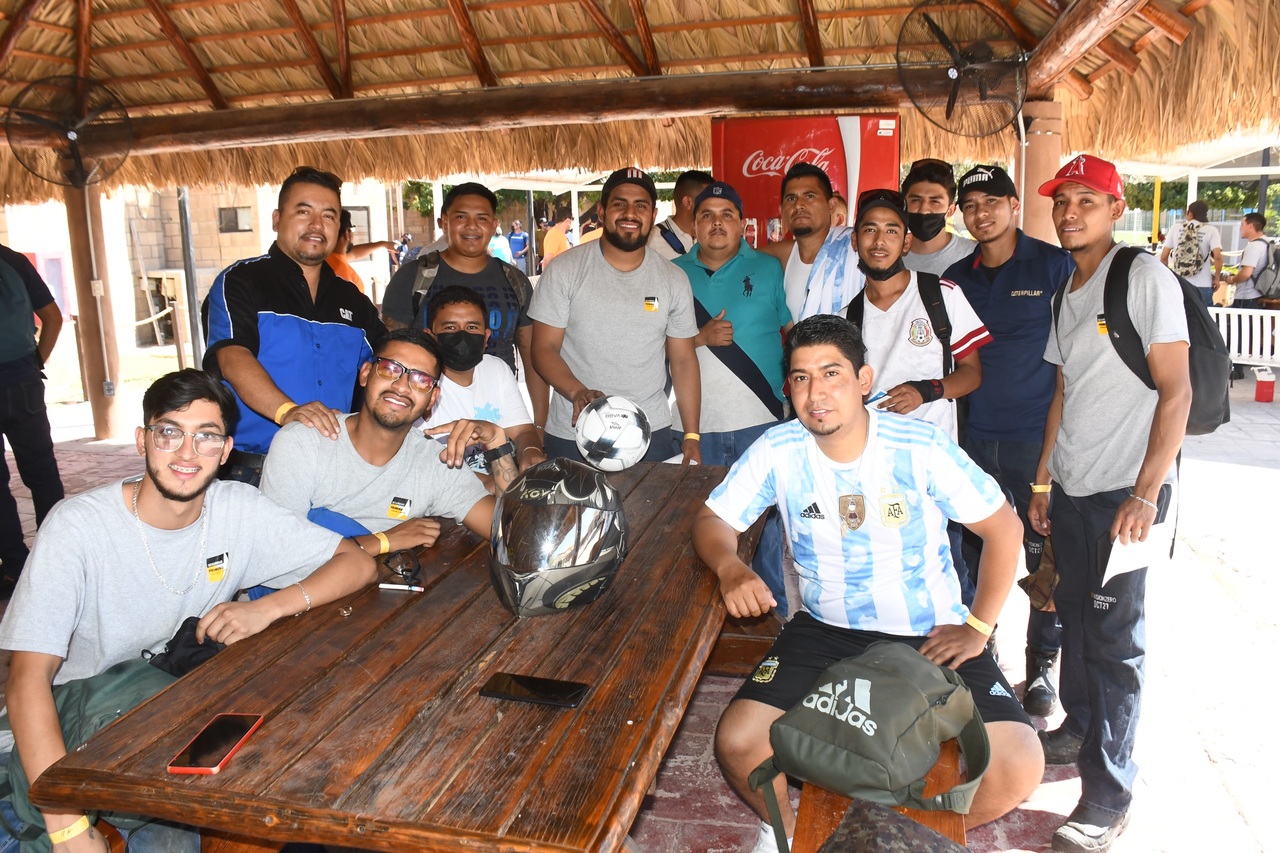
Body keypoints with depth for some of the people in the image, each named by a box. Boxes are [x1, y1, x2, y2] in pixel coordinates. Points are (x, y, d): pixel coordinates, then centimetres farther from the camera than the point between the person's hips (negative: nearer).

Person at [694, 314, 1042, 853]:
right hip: (826, 631, 1)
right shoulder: (776, 452, -10)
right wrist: (730, 567, -27)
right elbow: (712, 520, -4)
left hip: (931, 636, 0)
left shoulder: (921, 449, -14)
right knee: (737, 744, -17)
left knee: (1017, 769, -17)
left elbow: (1003, 528, -4)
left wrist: (977, 627, -6)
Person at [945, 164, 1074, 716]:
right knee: (976, 551, 11)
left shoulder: (1055, 266, -2)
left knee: (1045, 554, 5)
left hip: (1038, 435, -3)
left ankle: (1041, 666, 22)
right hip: (976, 437, 4)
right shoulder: (956, 278, 9)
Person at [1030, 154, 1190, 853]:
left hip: (1125, 490, -7)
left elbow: (1176, 391, -13)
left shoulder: (1145, 278, -9)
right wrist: (1041, 480, 17)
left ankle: (1109, 794, 9)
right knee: (1076, 613, 17)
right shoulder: (1065, 292, 13)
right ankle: (1078, 730, 36)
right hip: (1071, 487, 7)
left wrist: (1146, 494, -19)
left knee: (1114, 637, -2)